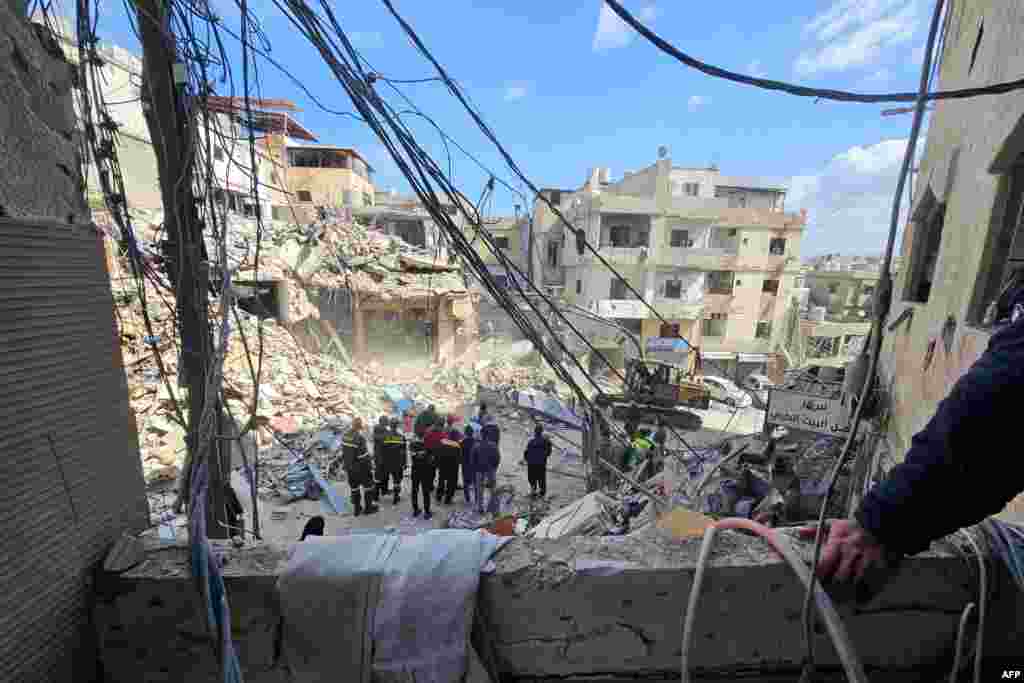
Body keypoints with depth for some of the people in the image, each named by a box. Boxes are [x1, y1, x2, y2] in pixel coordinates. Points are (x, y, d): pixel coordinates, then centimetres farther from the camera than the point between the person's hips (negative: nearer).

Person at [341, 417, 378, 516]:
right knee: (368, 486, 13)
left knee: (354, 487, 20)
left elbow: (343, 452, 6)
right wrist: (370, 466, -10)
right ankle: (369, 507, 25)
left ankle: (357, 508, 32)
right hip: (360, 468, -7)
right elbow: (364, 455, -23)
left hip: (349, 467, 7)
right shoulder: (359, 438, -27)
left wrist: (346, 463, 19)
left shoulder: (345, 435, -4)